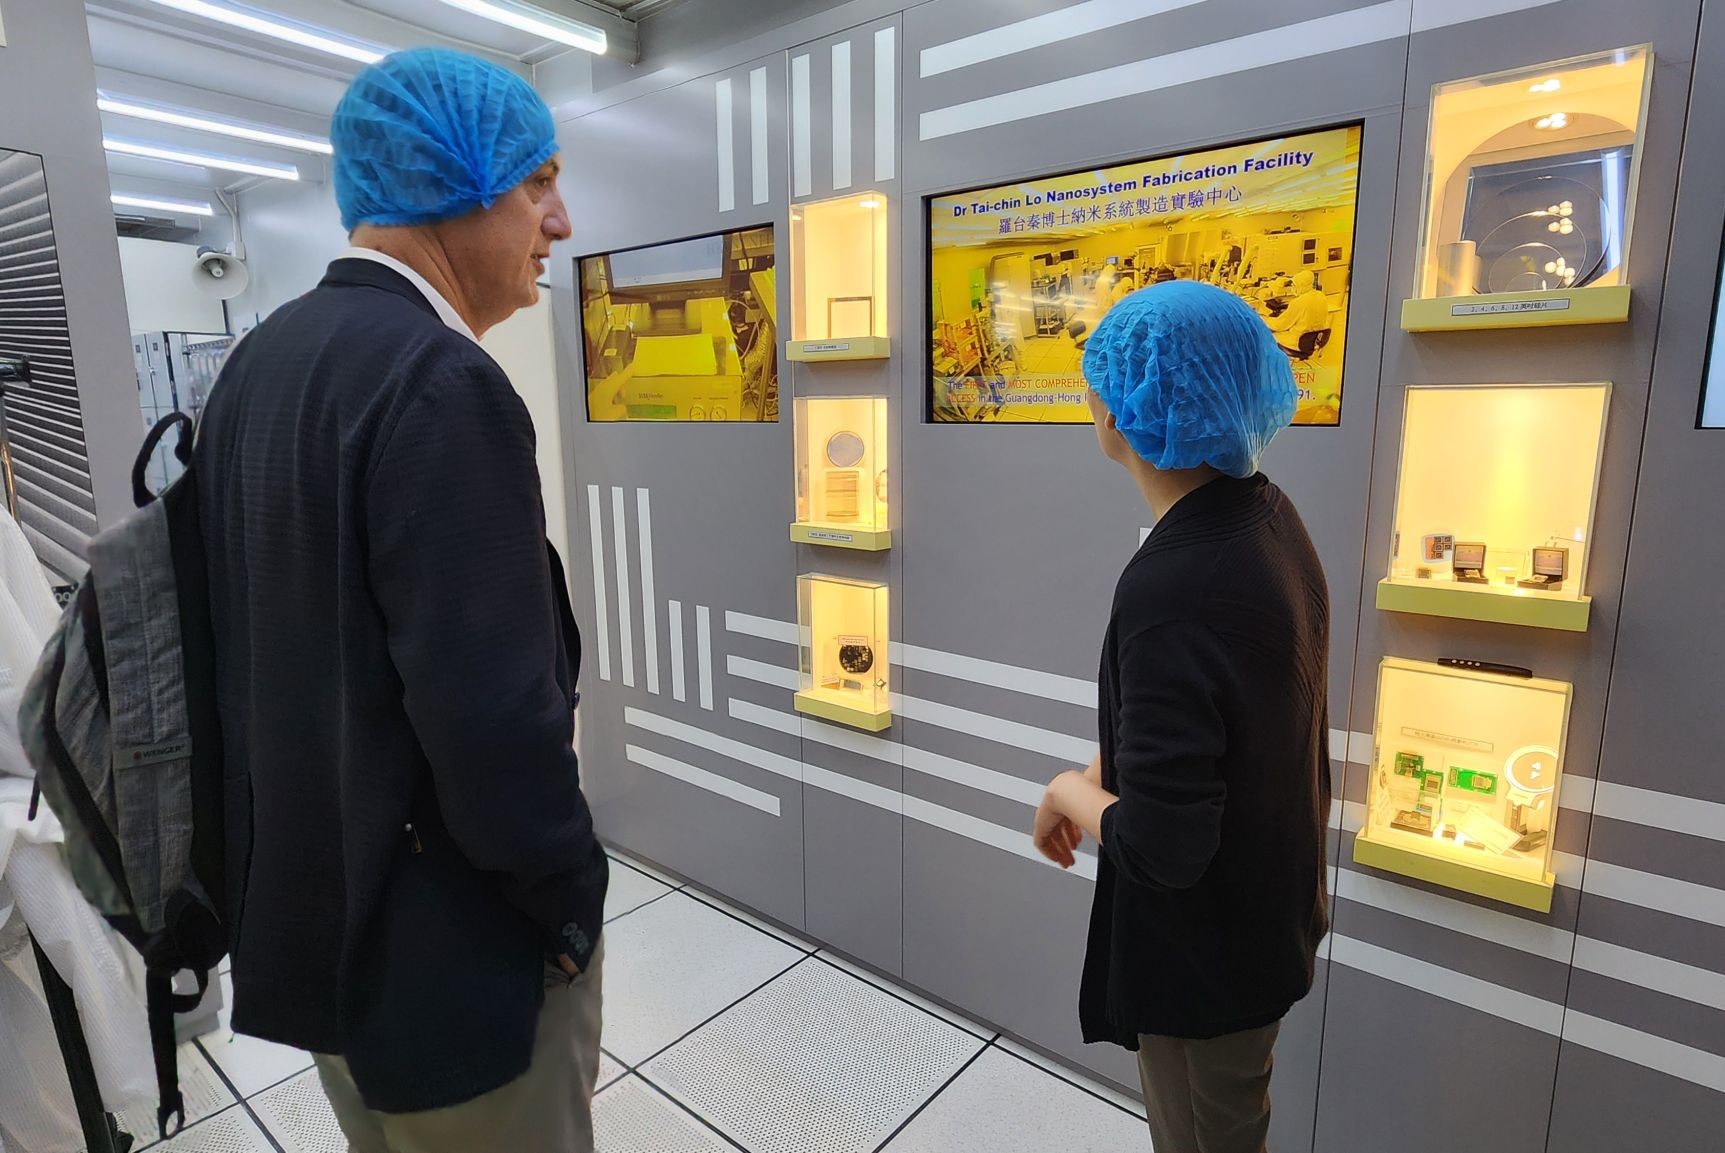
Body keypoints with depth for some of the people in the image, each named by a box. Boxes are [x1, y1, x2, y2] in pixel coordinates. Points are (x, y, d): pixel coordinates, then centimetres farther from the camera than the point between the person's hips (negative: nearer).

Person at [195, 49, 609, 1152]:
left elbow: (269, 631, 9)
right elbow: (495, 713, -28)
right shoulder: (443, 384, -25)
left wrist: (311, 861, 18)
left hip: (311, 902, 8)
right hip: (451, 939, -8)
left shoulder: (261, 360, 4)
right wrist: (575, 900, -11)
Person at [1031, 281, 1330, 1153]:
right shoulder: (1265, 518, -6)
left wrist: (1073, 792, -13)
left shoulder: (1175, 590, -36)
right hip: (1265, 910, 8)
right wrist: (1099, 778, 4)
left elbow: (1158, 850, -32)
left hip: (1206, 950, -8)